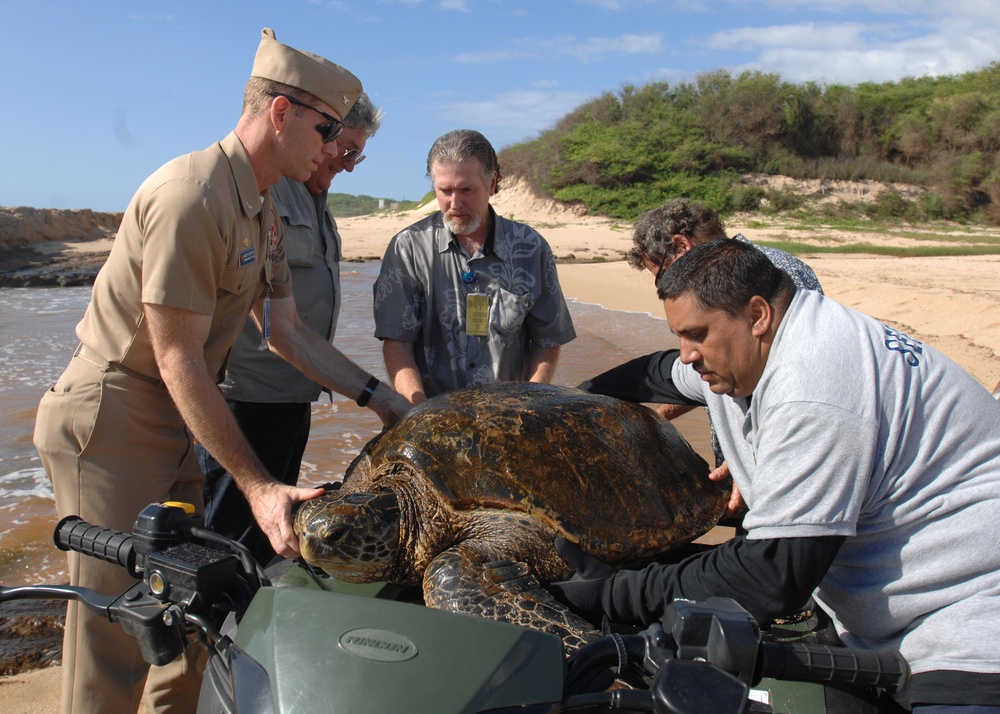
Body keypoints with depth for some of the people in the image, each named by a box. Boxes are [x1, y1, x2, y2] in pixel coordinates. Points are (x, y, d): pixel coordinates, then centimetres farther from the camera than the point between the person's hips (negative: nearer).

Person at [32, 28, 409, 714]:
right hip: (109, 424, -9)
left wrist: (383, 398, 8)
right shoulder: (193, 194, -22)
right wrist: (256, 484, -23)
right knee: (117, 629, -2)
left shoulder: (263, 213, 10)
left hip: (172, 423, 10)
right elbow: (179, 359, -23)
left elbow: (287, 331, 12)